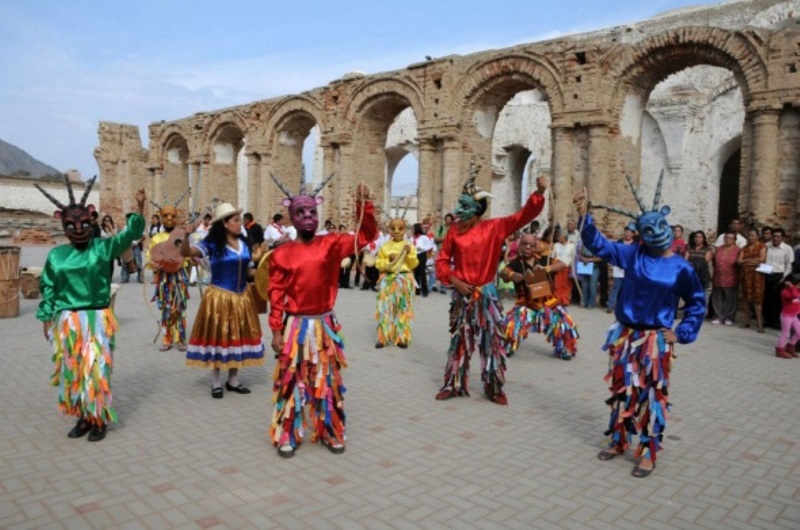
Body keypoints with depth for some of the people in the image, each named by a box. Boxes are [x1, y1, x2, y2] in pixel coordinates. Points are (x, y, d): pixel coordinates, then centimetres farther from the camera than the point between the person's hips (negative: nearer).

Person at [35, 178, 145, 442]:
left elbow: (131, 233, -13)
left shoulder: (103, 248, -2)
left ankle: (99, 419, 12)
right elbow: (49, 289, 10)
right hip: (67, 322, 3)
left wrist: (140, 207, -26)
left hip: (98, 320, -3)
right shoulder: (56, 255, 5)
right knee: (72, 370, 9)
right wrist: (47, 319, 10)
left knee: (96, 369, -1)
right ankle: (83, 417, 23)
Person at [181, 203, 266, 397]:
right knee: (218, 337, 4)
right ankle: (216, 383, 17)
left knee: (238, 337, 11)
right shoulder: (212, 244, -9)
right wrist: (187, 235, -36)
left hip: (241, 297, 5)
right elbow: (185, 253, -20)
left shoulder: (244, 243, 5)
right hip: (219, 297, -5)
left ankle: (233, 380, 26)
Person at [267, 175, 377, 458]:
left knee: (328, 379, 12)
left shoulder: (331, 244, -2)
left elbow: (365, 236, -8)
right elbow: (276, 295, -4)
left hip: (325, 324, 2)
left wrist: (364, 205, -22)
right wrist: (276, 331, -5)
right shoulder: (281, 254, -5)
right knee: (291, 381, 8)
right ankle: (287, 436, 23)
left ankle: (330, 433, 28)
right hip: (296, 326, -1)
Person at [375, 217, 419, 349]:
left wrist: (410, 254, -14)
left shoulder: (409, 246, 2)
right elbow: (378, 263, 4)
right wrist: (388, 260, -12)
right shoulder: (385, 246, 3)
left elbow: (414, 264, 0)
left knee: (403, 309, 5)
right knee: (385, 308, 0)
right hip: (388, 279, 0)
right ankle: (383, 337, 7)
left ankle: (402, 337, 14)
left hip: (404, 280, 0)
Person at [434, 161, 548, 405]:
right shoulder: (454, 231, -2)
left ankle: (494, 389, 18)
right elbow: (442, 260, 4)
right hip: (462, 295, 1)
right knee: (459, 341, 11)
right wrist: (454, 280, -9)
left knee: (493, 342, 5)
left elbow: (524, 215, -9)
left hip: (486, 295, -1)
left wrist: (539, 193, -22)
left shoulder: (494, 227, -5)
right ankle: (453, 385, 23)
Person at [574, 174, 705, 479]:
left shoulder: (680, 268, -3)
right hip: (625, 335, 2)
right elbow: (599, 245, -6)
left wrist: (682, 333, -1)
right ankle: (618, 441, 28)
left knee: (652, 394, 2)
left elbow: (697, 303, 7)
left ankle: (648, 452, 14)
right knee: (622, 389, 12)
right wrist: (584, 216, -17)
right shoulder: (633, 255, 0)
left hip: (655, 340, -2)